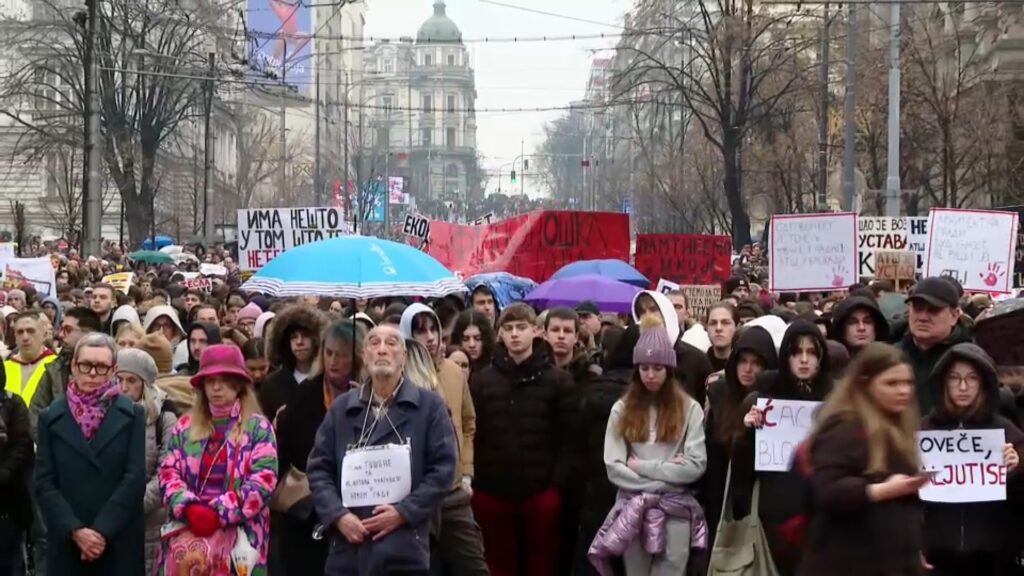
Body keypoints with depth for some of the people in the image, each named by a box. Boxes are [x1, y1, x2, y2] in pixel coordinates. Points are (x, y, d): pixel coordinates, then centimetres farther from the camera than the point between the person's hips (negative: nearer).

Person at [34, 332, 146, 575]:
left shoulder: (132, 415, 5)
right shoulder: (51, 417, 7)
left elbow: (135, 478, -4)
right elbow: (44, 483, 1)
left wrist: (103, 530, -13)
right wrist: (75, 530, -12)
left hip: (119, 543, -1)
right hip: (66, 542, 1)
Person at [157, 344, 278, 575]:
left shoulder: (258, 427, 5)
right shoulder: (185, 426, 15)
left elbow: (263, 481, -5)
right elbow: (168, 473, 8)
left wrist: (219, 513, -13)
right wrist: (189, 508, -12)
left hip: (239, 535, -3)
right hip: (186, 532, 3)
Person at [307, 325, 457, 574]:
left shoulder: (429, 405, 6)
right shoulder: (341, 408, 15)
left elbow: (443, 468, -1)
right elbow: (318, 468, 10)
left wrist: (403, 512, -11)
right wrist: (337, 515, -7)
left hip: (404, 549, -2)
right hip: (348, 548, 3)